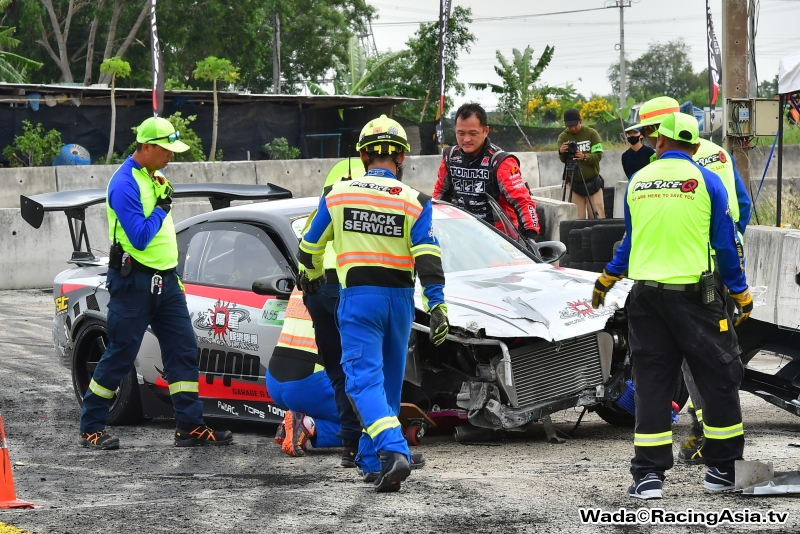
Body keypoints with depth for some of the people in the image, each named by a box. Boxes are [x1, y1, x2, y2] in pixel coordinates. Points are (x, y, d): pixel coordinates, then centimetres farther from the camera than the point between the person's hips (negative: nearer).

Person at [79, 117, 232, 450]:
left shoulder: (153, 177, 13)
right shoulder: (124, 184, -16)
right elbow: (140, 238, -23)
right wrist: (162, 206, -12)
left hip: (164, 280, 9)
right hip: (133, 281, -9)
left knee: (183, 350, 4)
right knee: (120, 356, -3)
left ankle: (190, 427, 7)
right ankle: (91, 429, 7)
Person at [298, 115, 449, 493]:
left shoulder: (338, 195, 3)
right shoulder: (414, 202, 0)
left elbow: (309, 247, 15)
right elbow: (428, 258, -11)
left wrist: (312, 275, 35)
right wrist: (437, 307, -11)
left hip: (358, 296, -2)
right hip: (400, 298, 2)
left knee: (365, 379, -8)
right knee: (389, 381, 16)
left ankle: (393, 450, -29)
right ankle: (371, 459, 24)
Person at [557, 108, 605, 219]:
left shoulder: (592, 134, -1)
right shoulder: (563, 137, 1)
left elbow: (598, 155, -9)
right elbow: (563, 160, -10)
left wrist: (585, 157, -28)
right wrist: (562, 153, -34)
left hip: (593, 182, 0)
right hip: (574, 184, 0)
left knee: (597, 217, -1)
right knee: (578, 218, -3)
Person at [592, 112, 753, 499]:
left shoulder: (638, 182, 8)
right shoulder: (705, 181, -2)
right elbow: (725, 243, -1)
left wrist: (607, 279, 33)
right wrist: (741, 294, 9)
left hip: (646, 293, 3)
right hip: (694, 294, -3)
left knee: (651, 381, 7)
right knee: (718, 376, 7)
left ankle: (648, 474, 3)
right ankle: (723, 468, 10)